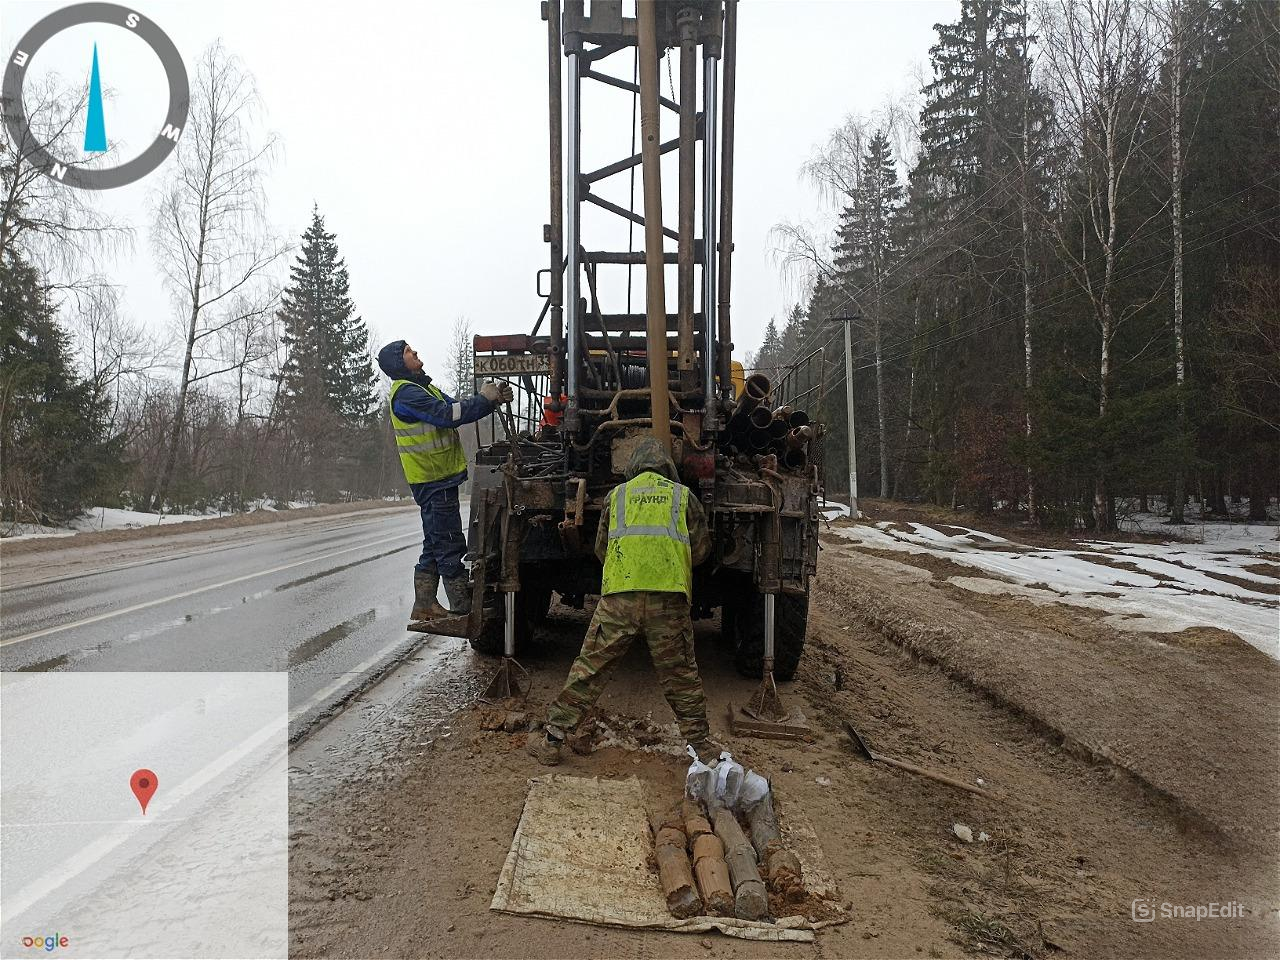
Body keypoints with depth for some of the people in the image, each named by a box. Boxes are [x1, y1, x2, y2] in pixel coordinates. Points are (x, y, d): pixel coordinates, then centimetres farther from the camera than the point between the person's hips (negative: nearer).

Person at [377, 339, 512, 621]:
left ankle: (424, 604, 19)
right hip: (433, 481, -10)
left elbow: (459, 408, 13)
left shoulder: (425, 389, 21)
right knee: (450, 546, -8)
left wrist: (495, 399, -1)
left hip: (440, 479, 10)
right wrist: (483, 399, -16)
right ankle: (464, 609, -5)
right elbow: (447, 415, -24)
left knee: (435, 545, 14)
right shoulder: (406, 392, -13)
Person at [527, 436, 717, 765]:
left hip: (619, 595, 0)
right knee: (681, 677, 12)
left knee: (588, 669, 7)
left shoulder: (617, 494, 17)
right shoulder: (683, 495, 15)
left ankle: (551, 741, 11)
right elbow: (701, 549, 16)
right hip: (669, 598, 0)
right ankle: (702, 745, 20)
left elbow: (601, 549, 21)